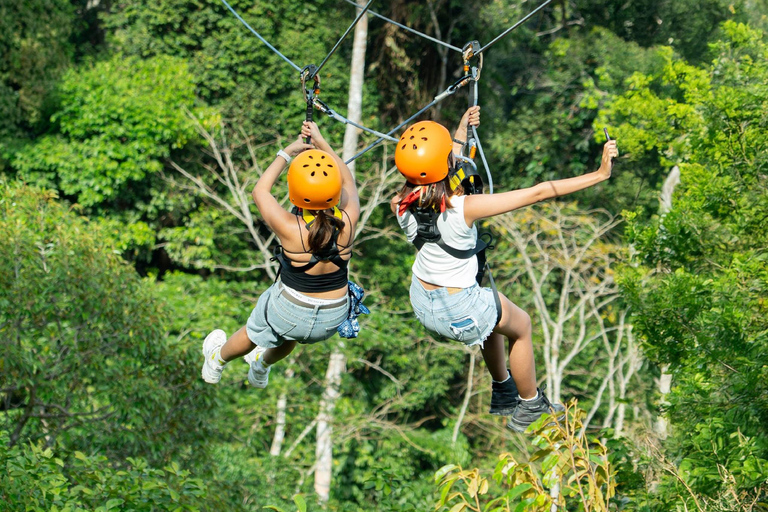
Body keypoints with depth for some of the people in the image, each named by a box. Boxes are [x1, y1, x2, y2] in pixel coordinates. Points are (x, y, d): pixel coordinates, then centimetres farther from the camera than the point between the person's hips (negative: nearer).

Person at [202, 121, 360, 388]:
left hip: (291, 309, -3)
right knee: (288, 336, 37)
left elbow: (260, 191, -12)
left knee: (254, 333, 31)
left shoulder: (290, 229, -32)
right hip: (332, 319, 3)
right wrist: (321, 143, 0)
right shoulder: (348, 220, -24)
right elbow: (347, 181, -2)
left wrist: (287, 153, -5)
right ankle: (262, 366, 67)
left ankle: (217, 361, 60)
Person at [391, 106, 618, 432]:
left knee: (494, 316, 34)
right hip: (460, 312, -6)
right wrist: (599, 175, -22)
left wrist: (461, 133, 23)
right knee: (521, 326, 25)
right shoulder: (465, 208, -32)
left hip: (421, 303, 6)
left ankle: (502, 393, 50)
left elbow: (438, 171, 8)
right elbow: (539, 193, -28)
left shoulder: (403, 206, -15)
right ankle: (530, 408, 41)